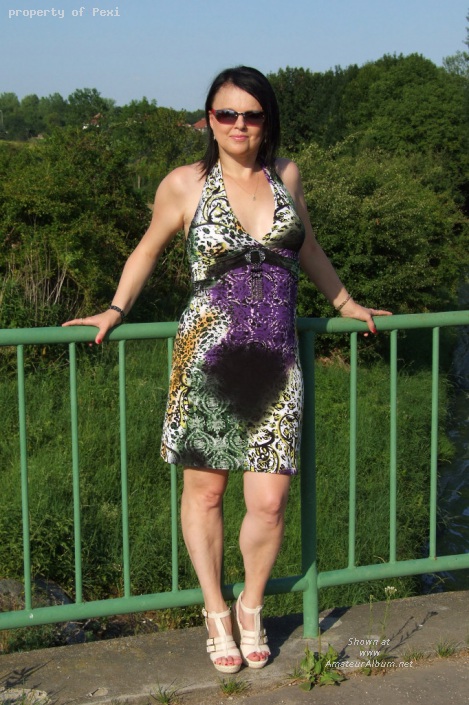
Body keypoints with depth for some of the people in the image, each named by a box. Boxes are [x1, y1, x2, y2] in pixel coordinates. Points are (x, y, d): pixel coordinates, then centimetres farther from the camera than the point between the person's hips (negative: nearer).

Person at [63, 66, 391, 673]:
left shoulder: (286, 176, 9)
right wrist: (116, 310, 11)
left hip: (275, 362, 2)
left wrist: (345, 303, 33)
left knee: (268, 503, -1)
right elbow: (148, 249, 16)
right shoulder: (185, 184, 1)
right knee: (204, 491, 7)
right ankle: (216, 611, 28)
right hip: (208, 357, -2)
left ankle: (251, 608, 25)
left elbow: (307, 248, 26)